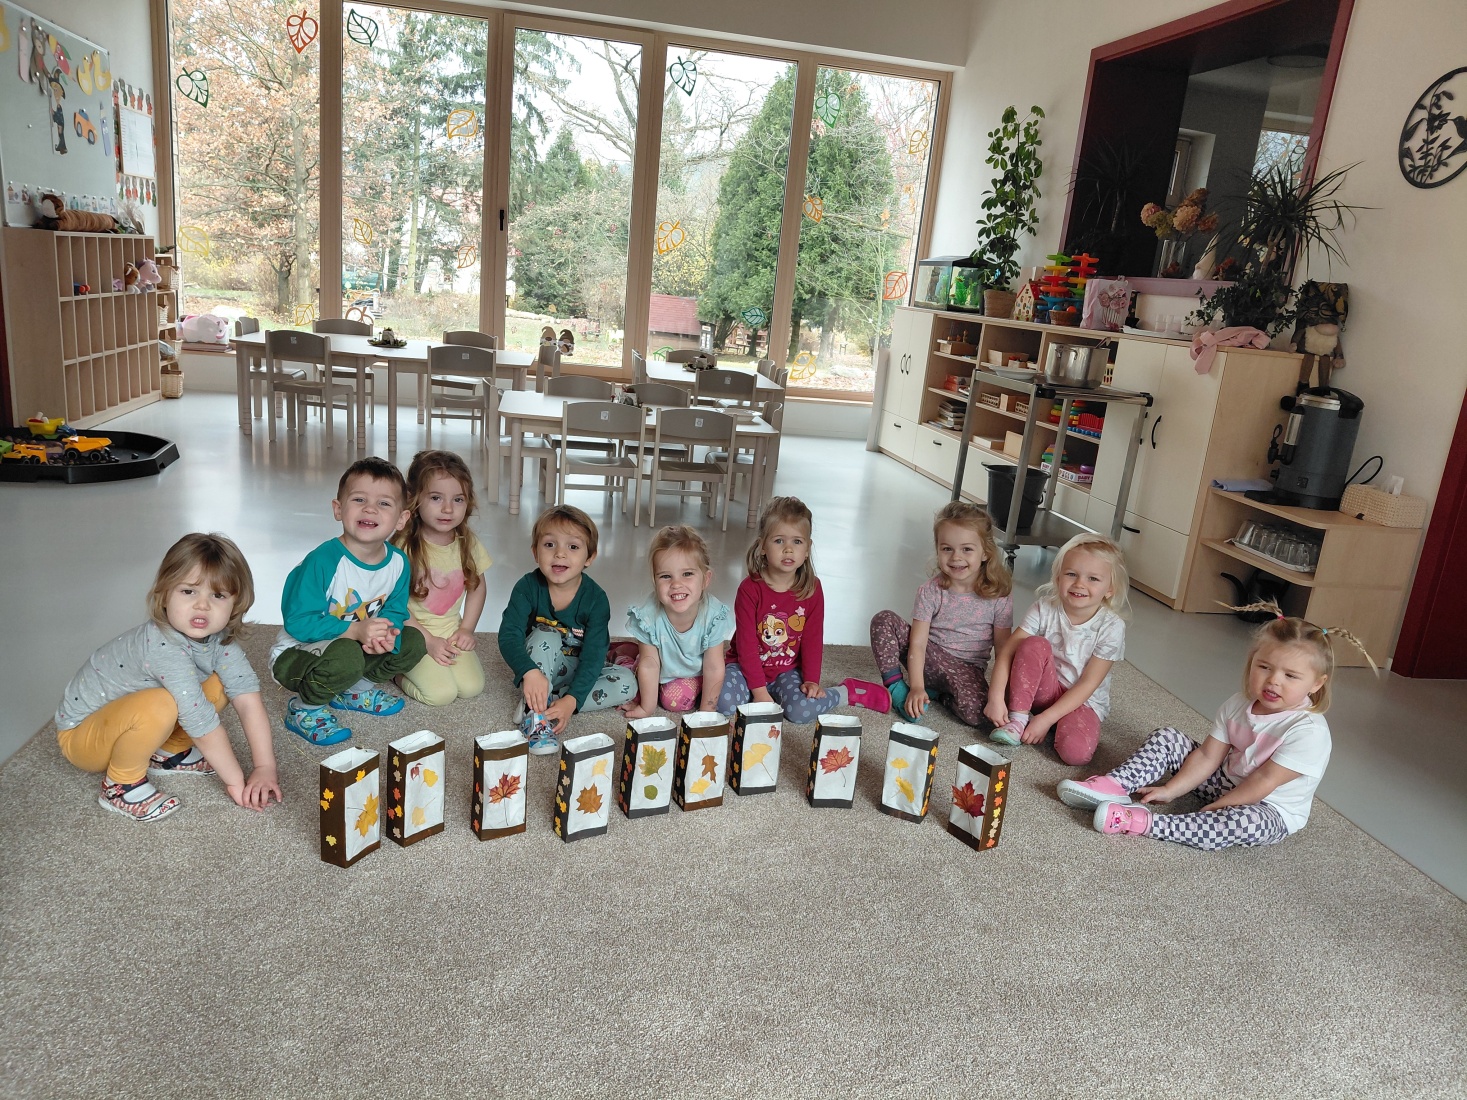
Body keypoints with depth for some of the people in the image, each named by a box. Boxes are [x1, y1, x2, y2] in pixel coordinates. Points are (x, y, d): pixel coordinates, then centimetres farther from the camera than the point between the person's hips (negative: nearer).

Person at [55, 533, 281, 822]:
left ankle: (169, 753, 11)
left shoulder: (221, 640, -13)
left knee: (218, 685, -5)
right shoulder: (165, 647, -36)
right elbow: (202, 722, -31)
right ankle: (121, 785, -11)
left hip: (127, 721, 7)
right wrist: (235, 781, -23)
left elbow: (248, 699, -16)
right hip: (81, 733, -7)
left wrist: (265, 767, -22)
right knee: (160, 704, -35)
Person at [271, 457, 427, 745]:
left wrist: (387, 633, -24)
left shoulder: (398, 562, -9)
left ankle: (354, 689, 13)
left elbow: (395, 611, 0)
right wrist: (355, 630, -35)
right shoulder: (323, 561, -28)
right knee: (347, 657, -36)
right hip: (294, 654, -6)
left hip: (357, 644, 7)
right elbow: (298, 622, -28)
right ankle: (304, 707, -6)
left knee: (413, 642, -5)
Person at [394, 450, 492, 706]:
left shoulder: (468, 543, -4)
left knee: (471, 687, -11)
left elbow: (477, 586, 10)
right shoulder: (404, 546, -19)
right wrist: (428, 640, -15)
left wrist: (467, 629, 1)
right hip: (412, 633, -5)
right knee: (441, 694, -17)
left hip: (452, 631, 5)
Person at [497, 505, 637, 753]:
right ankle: (535, 714, -33)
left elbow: (593, 656, -24)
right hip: (538, 667, -1)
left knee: (627, 682, -21)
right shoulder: (528, 587, -18)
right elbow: (508, 635, -27)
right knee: (545, 637, -29)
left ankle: (547, 703, -22)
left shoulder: (596, 599, -20)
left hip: (578, 672, 1)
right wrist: (530, 672, -46)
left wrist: (571, 700, -38)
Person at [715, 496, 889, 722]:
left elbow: (813, 639, 0)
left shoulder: (812, 589, -5)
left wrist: (811, 680, -10)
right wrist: (759, 691, -20)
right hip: (746, 667, -1)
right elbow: (746, 644, -16)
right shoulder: (750, 588, -16)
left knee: (802, 710, -26)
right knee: (725, 703, -29)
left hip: (787, 671, 1)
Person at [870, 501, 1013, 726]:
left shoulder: (998, 596, -10)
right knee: (884, 620, -20)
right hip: (928, 657, 1)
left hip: (966, 668, 0)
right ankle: (895, 685, -8)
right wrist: (916, 687, -25)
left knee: (976, 713, -32)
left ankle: (938, 692, -1)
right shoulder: (931, 591, -10)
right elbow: (917, 643, -14)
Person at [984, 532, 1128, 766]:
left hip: (1083, 701, -1)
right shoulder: (1045, 609, -12)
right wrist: (996, 697, -28)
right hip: (1043, 689, 2)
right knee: (1035, 645, -27)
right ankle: (1017, 718, -18)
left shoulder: (1111, 627, -17)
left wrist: (1046, 719, -24)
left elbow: (1087, 684, -18)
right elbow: (1007, 651, -16)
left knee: (1076, 751, -31)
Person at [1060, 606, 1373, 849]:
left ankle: (1146, 822, -44)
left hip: (1269, 811, -7)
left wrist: (1215, 808, -23)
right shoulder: (1238, 705, -5)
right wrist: (1170, 790, -14)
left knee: (1248, 822, -41)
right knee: (1166, 738, -1)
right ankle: (1115, 786, -19)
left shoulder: (1308, 730, -24)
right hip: (1225, 782, 7)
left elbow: (1264, 782, -25)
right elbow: (1208, 756, -5)